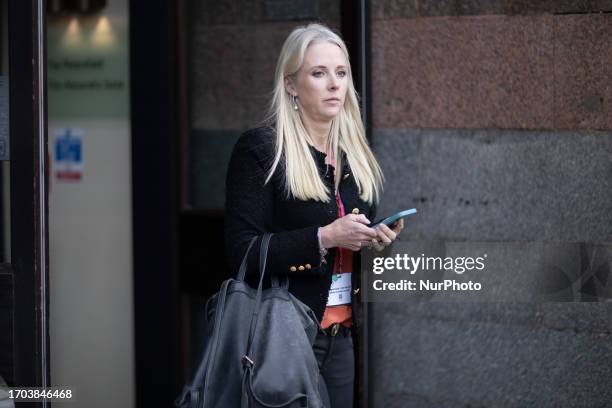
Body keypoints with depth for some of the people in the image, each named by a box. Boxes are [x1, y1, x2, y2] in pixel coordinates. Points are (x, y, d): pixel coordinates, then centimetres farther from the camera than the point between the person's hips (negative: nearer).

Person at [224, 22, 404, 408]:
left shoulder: (355, 154, 13)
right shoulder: (259, 149, -8)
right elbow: (243, 252, -14)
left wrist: (376, 240, 1)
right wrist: (324, 238, -23)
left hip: (340, 338, 7)